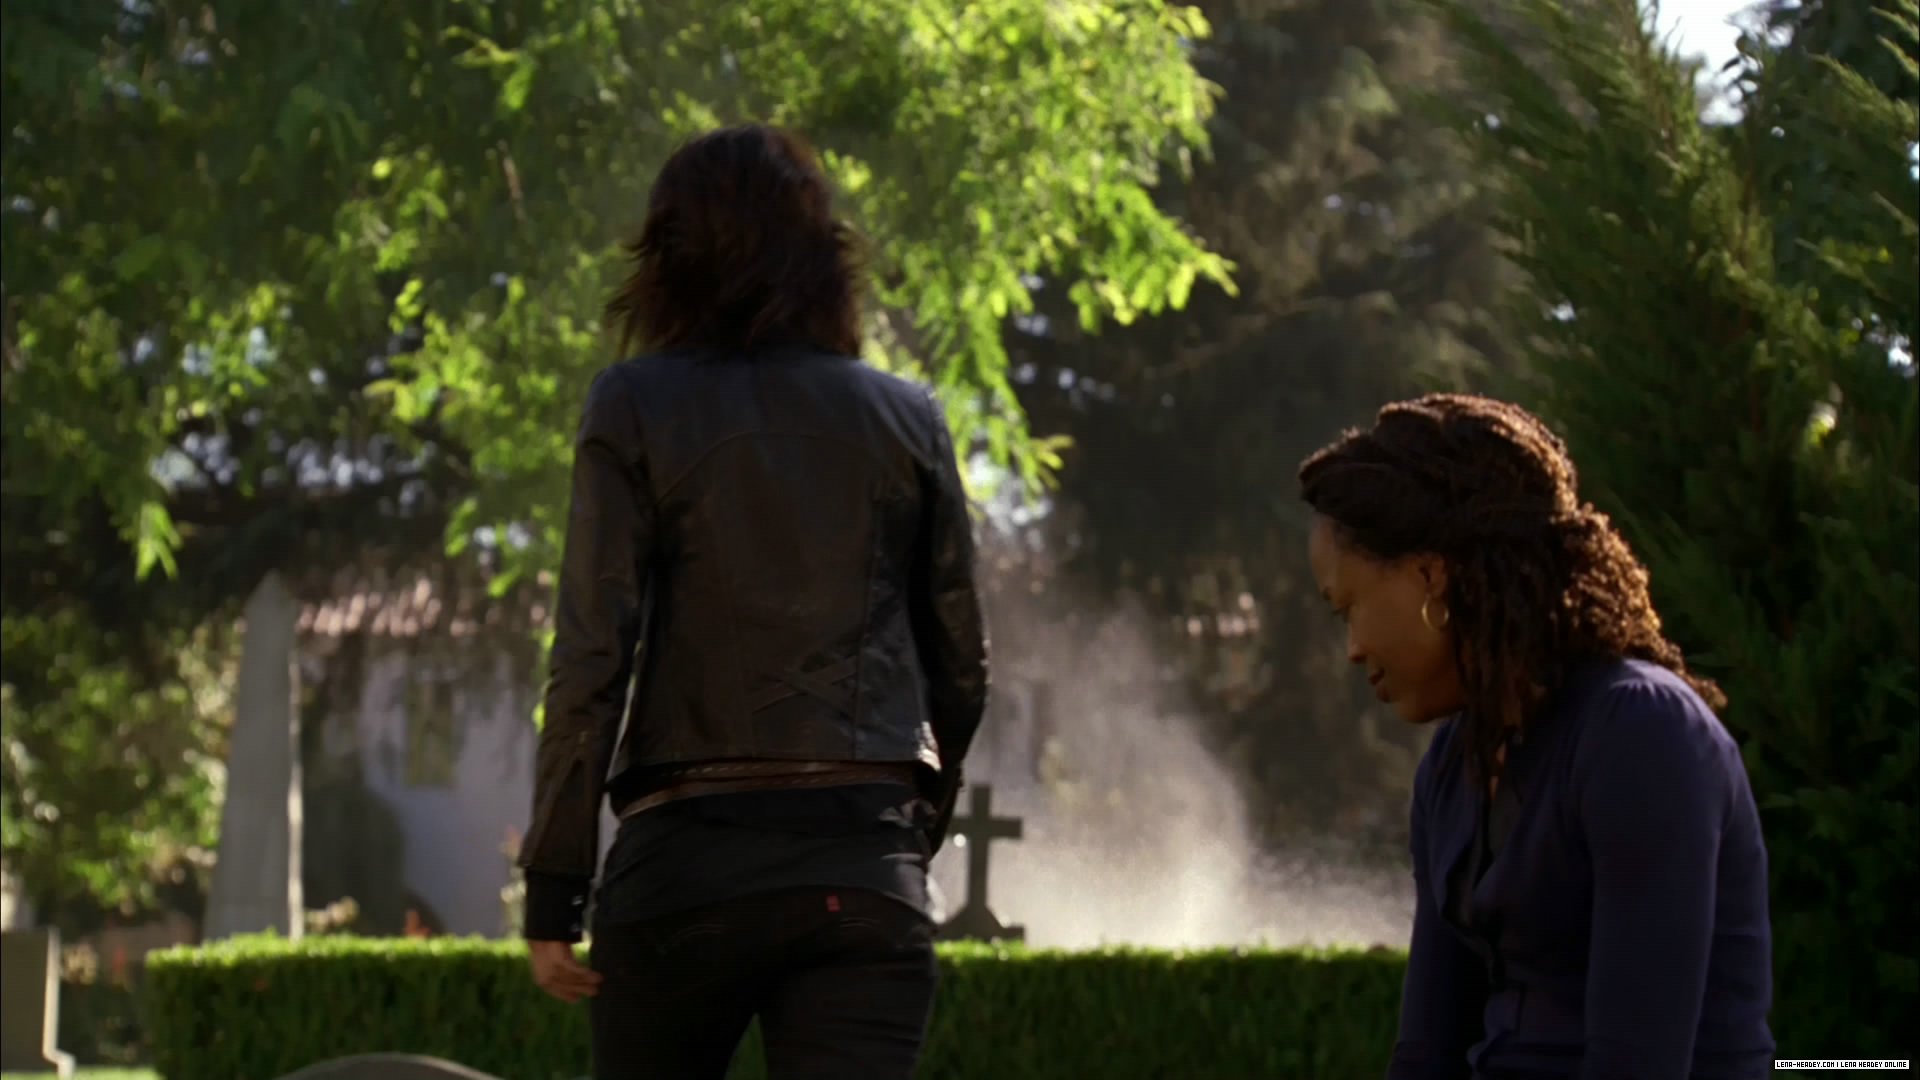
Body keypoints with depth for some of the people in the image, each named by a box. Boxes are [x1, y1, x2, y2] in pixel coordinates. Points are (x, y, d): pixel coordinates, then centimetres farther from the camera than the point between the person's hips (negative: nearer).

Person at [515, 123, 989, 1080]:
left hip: (689, 856, -2)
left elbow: (592, 660, -5)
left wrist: (553, 890, -2)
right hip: (866, 872, 2)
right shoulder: (908, 420, 9)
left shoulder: (637, 408, 0)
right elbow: (959, 664, 13)